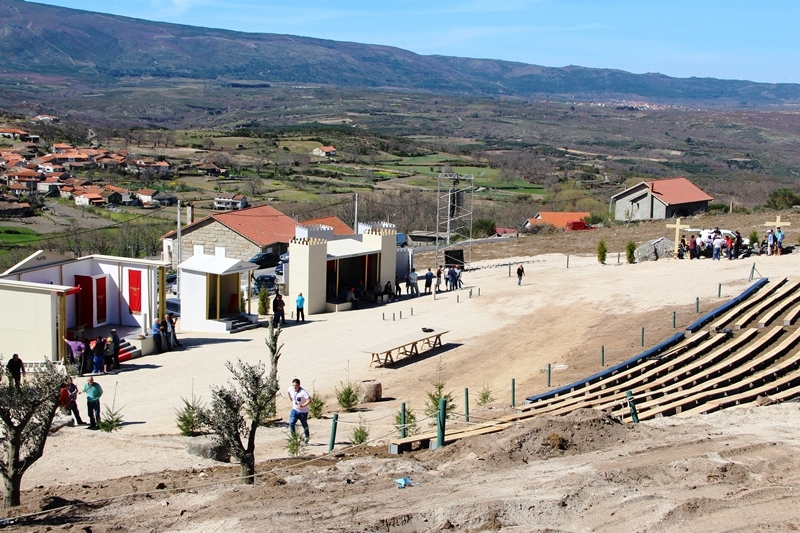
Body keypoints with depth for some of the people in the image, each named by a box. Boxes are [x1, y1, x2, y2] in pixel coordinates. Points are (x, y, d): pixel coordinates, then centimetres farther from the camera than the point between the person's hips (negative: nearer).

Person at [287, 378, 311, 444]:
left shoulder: (303, 392, -29)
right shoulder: (291, 389, -11)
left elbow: (309, 401, -35)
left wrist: (303, 406, -46)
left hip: (303, 412, -4)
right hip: (295, 410, 4)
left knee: (305, 425, 13)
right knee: (291, 423, -17)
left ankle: (307, 437, 38)